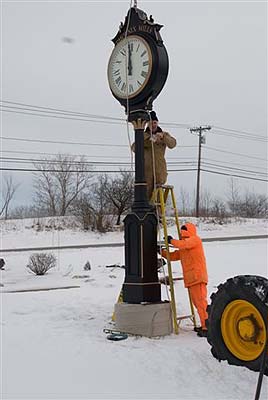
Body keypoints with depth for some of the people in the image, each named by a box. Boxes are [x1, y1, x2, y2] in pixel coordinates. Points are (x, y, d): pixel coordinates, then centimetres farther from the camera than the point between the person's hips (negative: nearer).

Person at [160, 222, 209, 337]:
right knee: (196, 302, 11)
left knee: (200, 301, -12)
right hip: (190, 279, 9)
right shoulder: (182, 249, 25)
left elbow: (183, 244, -17)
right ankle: (204, 325, 18)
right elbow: (173, 256, 24)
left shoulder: (195, 239, 0)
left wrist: (172, 241, -6)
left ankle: (207, 327, -11)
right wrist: (162, 251, 13)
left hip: (197, 277, -9)